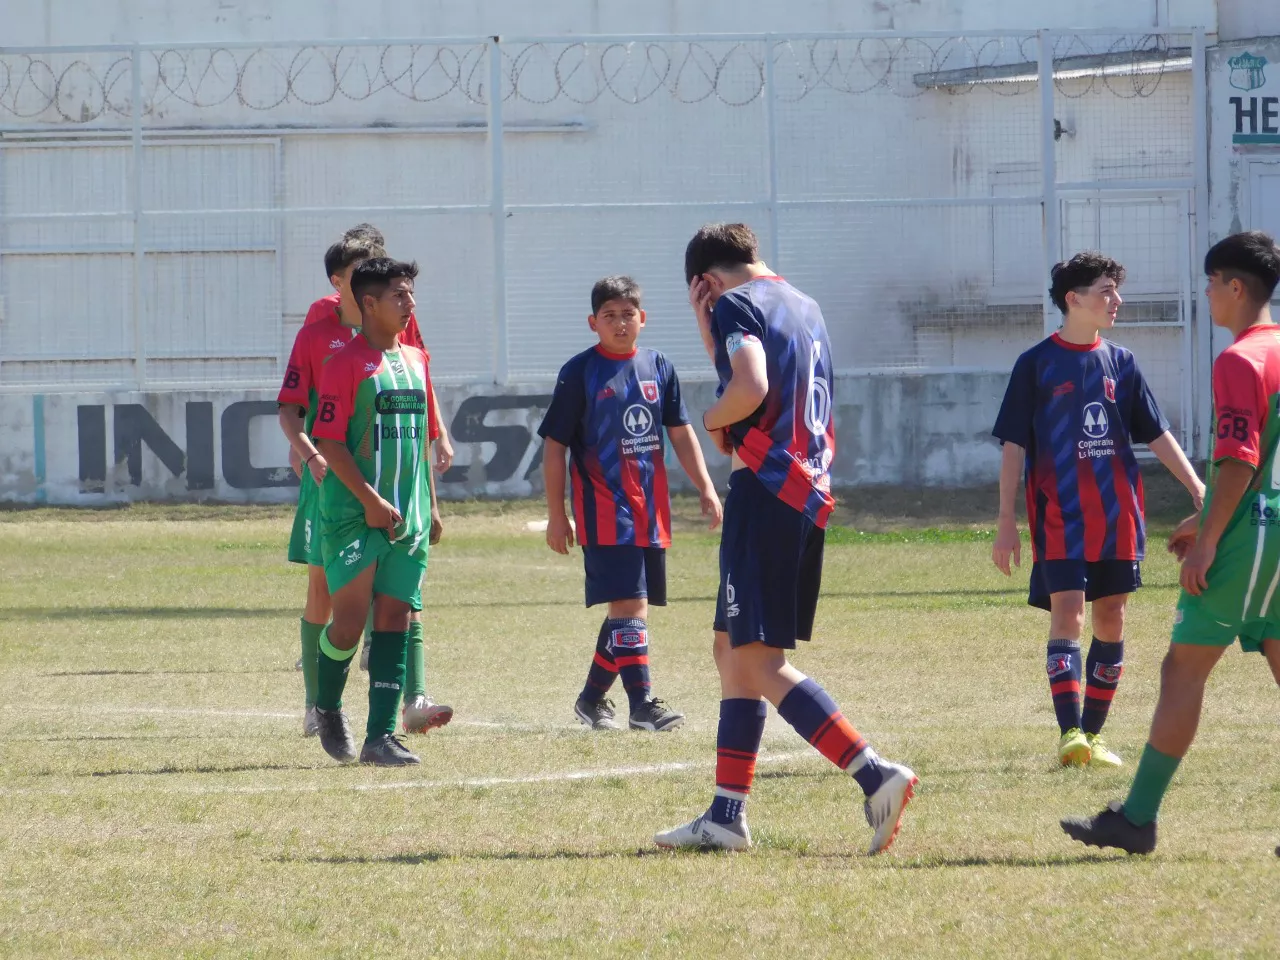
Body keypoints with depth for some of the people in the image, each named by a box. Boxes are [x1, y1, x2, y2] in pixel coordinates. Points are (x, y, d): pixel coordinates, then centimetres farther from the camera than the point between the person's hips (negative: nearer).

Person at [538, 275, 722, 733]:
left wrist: (705, 488, 5)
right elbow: (554, 447, -2)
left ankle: (593, 697, 24)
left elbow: (681, 433, 15)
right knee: (629, 605, -15)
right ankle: (641, 704, -17)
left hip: (650, 509, 6)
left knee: (630, 606, 10)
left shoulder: (658, 368, 10)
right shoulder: (580, 373, -4)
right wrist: (556, 516, -5)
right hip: (604, 510, -6)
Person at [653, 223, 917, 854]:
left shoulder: (736, 304, -7)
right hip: (810, 492, 9)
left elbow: (751, 389, -23)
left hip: (768, 490, -9)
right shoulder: (805, 307, 20)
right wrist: (707, 327, 21)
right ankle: (726, 816, 16)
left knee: (758, 660, -10)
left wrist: (713, 419, -4)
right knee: (733, 650, 16)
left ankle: (876, 776, -22)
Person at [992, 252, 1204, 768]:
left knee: (1111, 621, 6)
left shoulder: (1120, 362, 11)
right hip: (1060, 515, -5)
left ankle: (1092, 734, 15)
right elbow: (1013, 445, -1)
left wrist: (1198, 488, 3)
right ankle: (1070, 735, -22)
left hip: (1117, 513, 5)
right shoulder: (1037, 365, -1)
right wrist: (1006, 522, -5)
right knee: (1067, 614, -15)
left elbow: (1156, 434, 13)